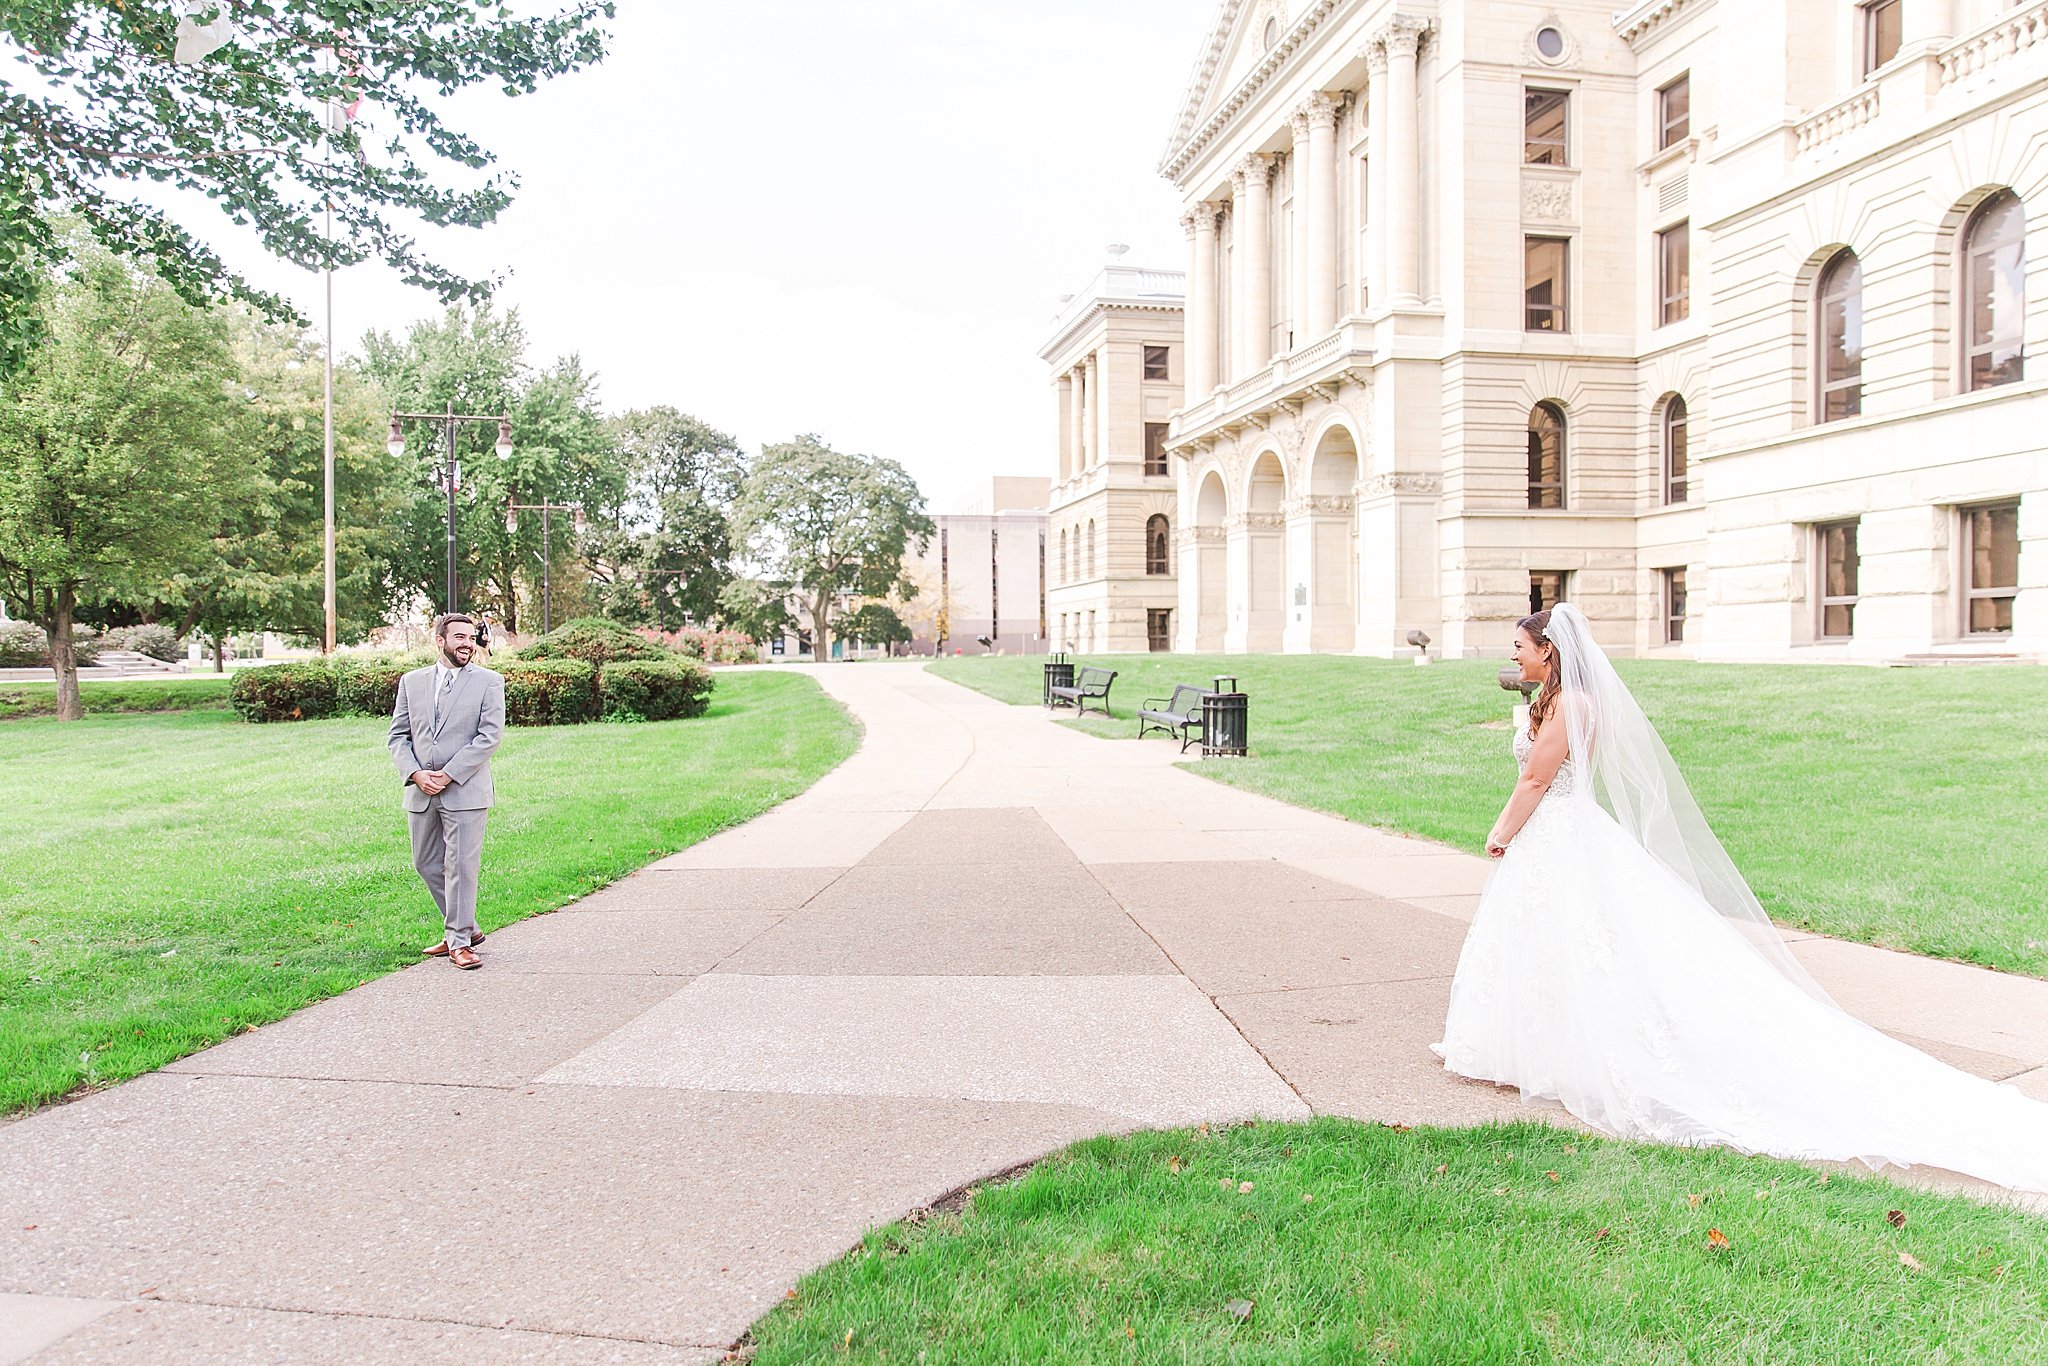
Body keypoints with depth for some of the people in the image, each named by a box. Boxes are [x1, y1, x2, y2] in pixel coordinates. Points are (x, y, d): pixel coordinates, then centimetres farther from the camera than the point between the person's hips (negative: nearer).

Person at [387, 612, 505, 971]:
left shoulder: (488, 682, 0)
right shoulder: (412, 682, 11)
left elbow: (490, 736, -9)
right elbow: (398, 735, 9)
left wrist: (448, 774, -14)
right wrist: (415, 774, -9)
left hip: (465, 790, -5)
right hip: (421, 791, 5)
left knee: (461, 866, -3)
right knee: (427, 863, 12)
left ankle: (459, 941, 6)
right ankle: (464, 927, 27)